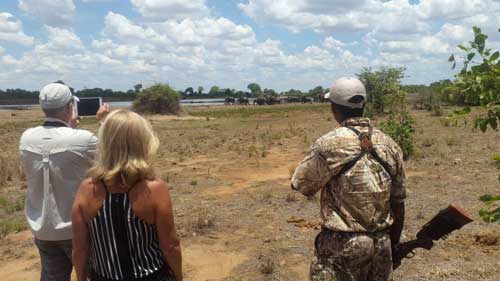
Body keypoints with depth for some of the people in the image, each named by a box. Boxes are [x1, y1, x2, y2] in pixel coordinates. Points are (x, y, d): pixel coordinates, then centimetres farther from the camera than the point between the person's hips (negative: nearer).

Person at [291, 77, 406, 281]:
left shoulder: (329, 144, -15)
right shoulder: (389, 144, 2)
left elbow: (300, 184, -3)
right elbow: (398, 202, 8)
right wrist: (393, 243, 19)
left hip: (343, 244, -5)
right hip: (381, 243, 6)